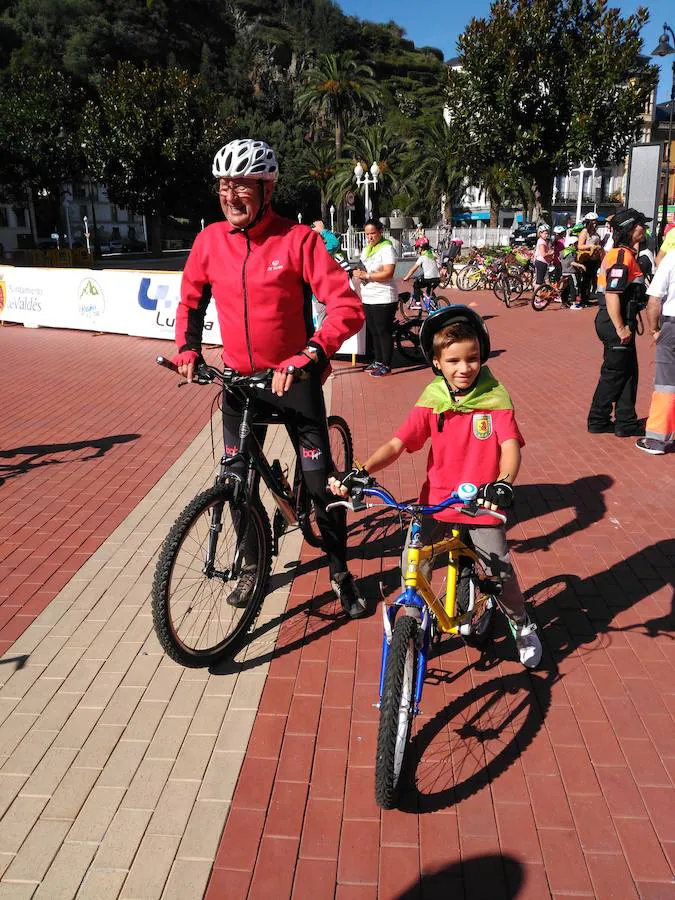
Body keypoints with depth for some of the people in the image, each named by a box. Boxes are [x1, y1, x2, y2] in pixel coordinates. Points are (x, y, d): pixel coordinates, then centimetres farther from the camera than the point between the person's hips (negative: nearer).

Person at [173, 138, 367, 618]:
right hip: (239, 379, 4)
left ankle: (341, 571, 23)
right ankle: (252, 565, 33)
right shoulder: (210, 240, -2)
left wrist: (311, 354, -33)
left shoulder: (298, 239, -14)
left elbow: (348, 307, -21)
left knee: (320, 479, 0)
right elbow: (191, 300, 14)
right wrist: (188, 347, -1)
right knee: (238, 480, 10)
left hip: (293, 378, -4)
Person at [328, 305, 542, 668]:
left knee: (501, 571, 3)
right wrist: (360, 472, -27)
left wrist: (503, 484, -41)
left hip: (483, 504, -1)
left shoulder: (495, 399, -10)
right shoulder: (431, 402, -5)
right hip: (435, 500, 2)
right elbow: (397, 443, -11)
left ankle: (522, 626, 34)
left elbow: (510, 446, -20)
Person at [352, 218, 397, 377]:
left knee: (384, 332, -3)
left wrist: (367, 275, -20)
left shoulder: (386, 248, -9)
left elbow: (388, 273, -20)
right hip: (368, 298, 8)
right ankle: (378, 361, 25)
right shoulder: (366, 249, 16)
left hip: (383, 299, -8)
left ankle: (386, 365, 2)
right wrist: (358, 273, 2)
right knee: (374, 332, 14)